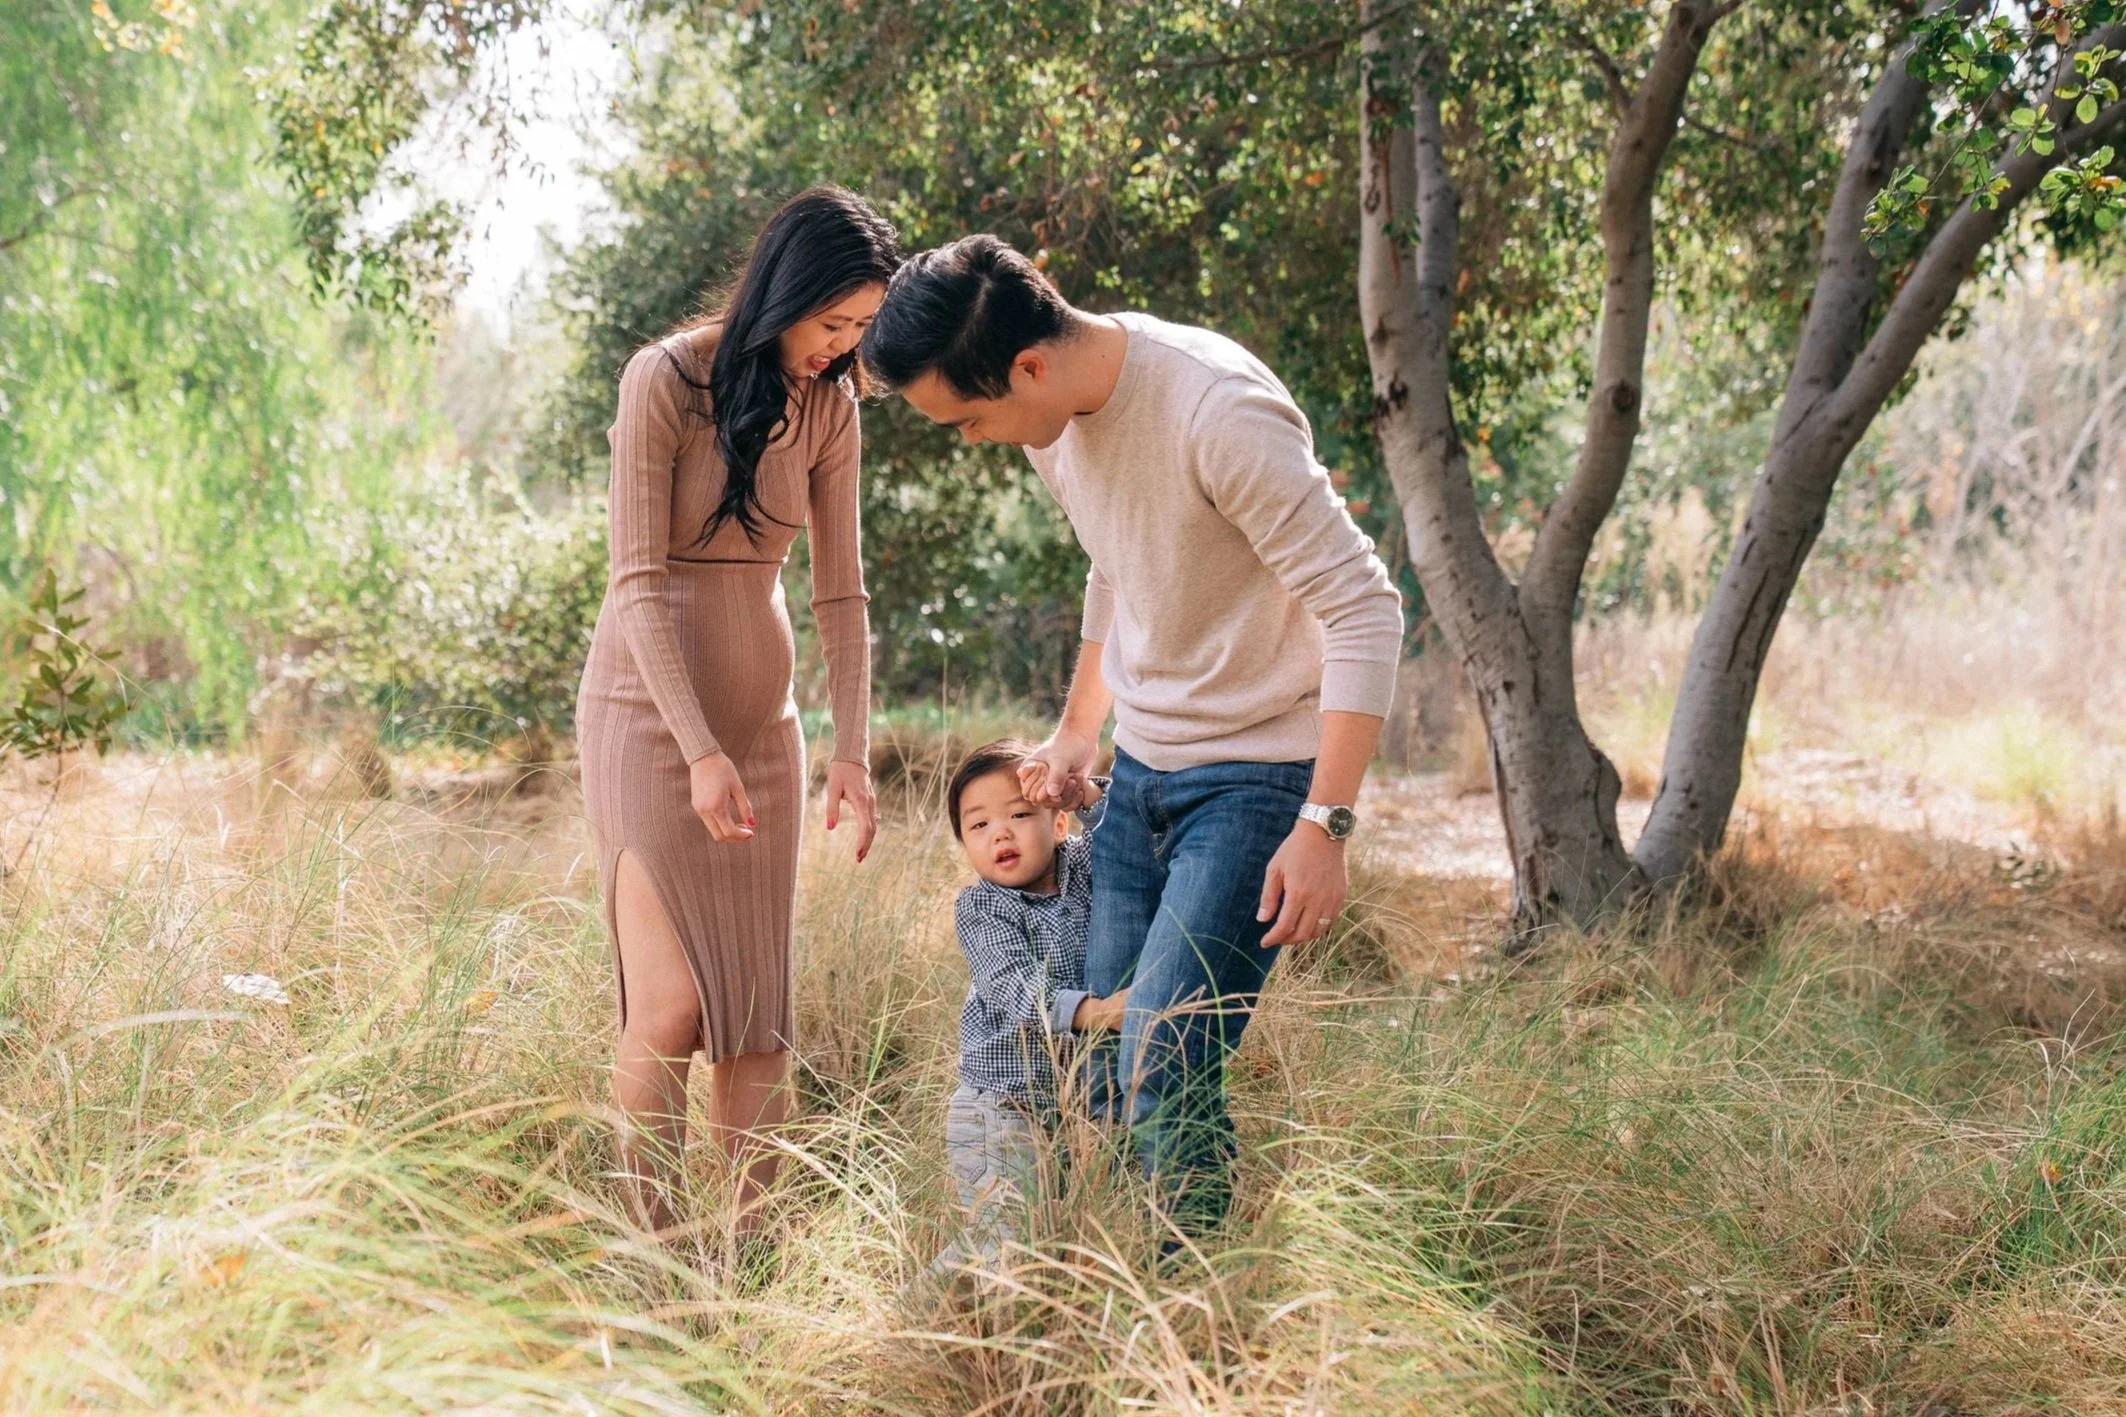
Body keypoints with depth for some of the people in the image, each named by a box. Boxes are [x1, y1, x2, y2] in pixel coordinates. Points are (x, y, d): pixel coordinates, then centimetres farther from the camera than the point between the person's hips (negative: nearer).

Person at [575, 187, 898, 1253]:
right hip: (650, 709, -5)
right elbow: (639, 584, -15)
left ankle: (754, 1244, 10)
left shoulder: (828, 404, 3)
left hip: (760, 713, 5)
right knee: (673, 1003, -12)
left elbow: (839, 590, 6)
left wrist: (852, 752, 0)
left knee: (758, 1008, 4)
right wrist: (701, 751, -20)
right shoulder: (665, 380, -13)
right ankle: (647, 1245, -1)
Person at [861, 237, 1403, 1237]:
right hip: (1140, 769, 8)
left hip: (1254, 776, -8)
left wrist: (1323, 823, -25)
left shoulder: (1219, 412, -26)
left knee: (1164, 1076, -15)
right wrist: (1078, 729, 17)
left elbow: (1364, 610, -23)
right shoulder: (1051, 420, 0)